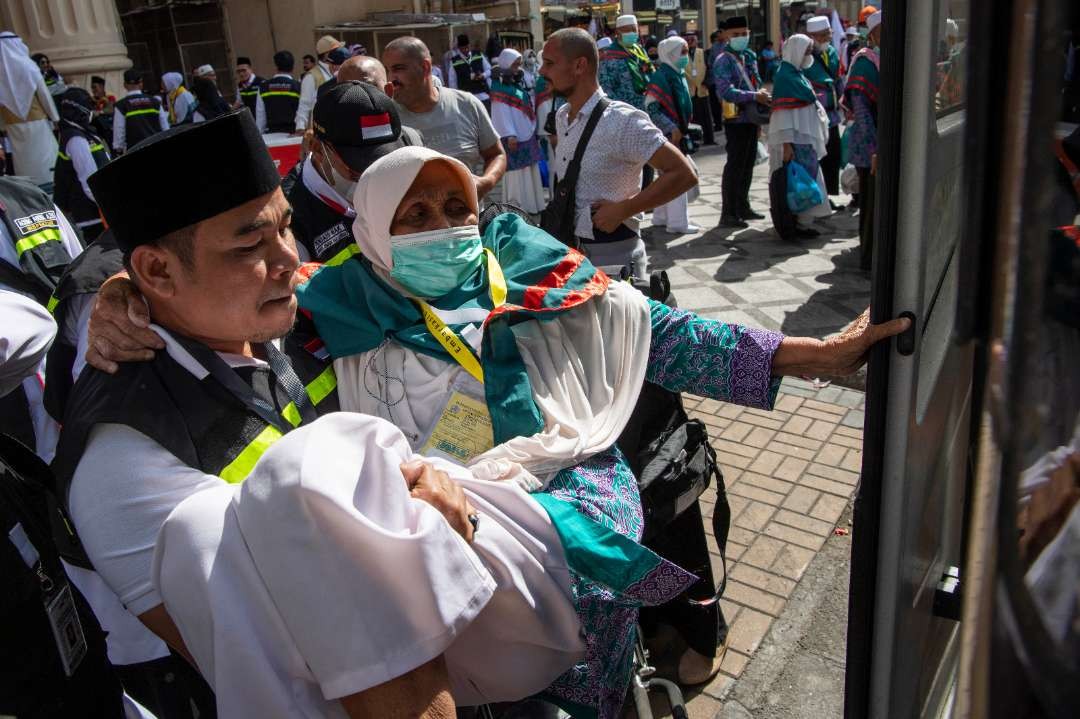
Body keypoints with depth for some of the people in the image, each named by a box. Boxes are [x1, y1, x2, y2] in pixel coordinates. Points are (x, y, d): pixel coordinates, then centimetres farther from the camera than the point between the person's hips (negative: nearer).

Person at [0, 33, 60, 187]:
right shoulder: (27, 66, -8)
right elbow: (44, 94, -6)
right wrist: (54, 116, 5)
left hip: (13, 123, 4)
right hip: (35, 121, -4)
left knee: (22, 160, 7)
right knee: (44, 158, 0)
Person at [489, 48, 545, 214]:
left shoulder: (518, 83, 16)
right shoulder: (500, 85, -9)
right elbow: (502, 113, -16)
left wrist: (534, 131, 14)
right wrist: (510, 135, -23)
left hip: (528, 135, 8)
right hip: (514, 136, -8)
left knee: (530, 173, 11)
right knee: (517, 174, -6)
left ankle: (531, 206, 18)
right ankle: (516, 209, -1)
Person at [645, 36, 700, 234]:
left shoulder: (679, 75, 14)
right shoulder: (661, 76, -15)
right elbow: (651, 107, -20)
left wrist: (683, 129, 18)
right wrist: (672, 128, -21)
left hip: (678, 133, 9)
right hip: (668, 135, -9)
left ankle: (661, 218, 25)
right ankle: (678, 223, -5)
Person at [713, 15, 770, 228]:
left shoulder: (750, 56, 13)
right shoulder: (723, 61, -12)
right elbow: (727, 92, -22)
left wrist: (762, 94, 5)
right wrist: (755, 96, -22)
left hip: (752, 118, 8)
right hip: (736, 120, -8)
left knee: (748, 164, 14)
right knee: (735, 165, -7)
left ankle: (742, 206, 26)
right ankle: (728, 214, -3)